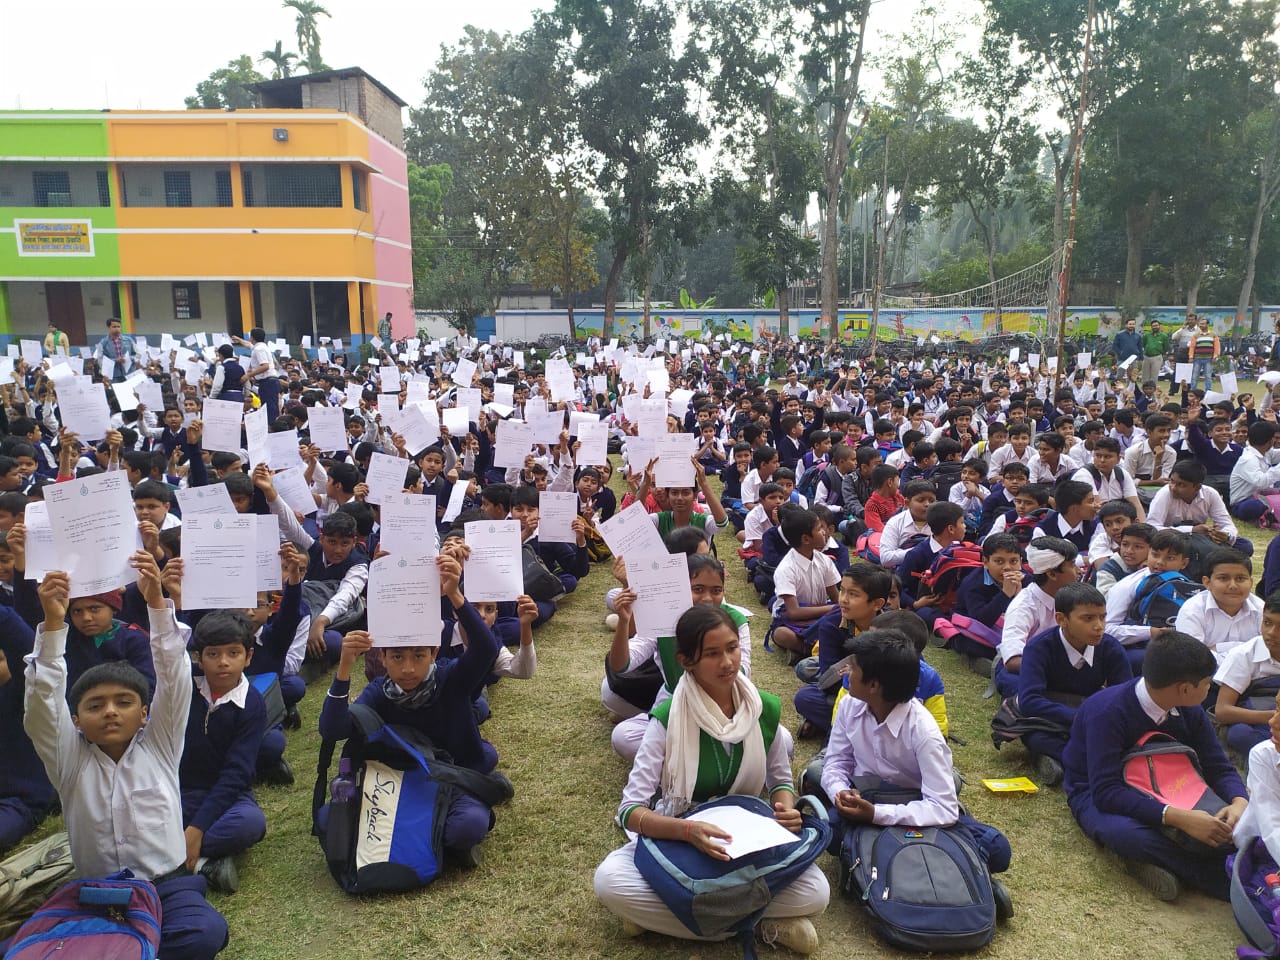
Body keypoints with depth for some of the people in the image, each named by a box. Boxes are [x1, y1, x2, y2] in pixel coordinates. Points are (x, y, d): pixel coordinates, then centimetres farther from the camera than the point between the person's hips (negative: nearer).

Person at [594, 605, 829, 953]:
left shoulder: (766, 709, -10)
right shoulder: (668, 719, -20)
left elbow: (779, 780, 6)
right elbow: (630, 810, -22)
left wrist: (786, 809, -18)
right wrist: (689, 830, -40)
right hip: (678, 840, -2)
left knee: (815, 893, -24)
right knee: (609, 880, -30)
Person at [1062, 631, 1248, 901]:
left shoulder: (1190, 712, -7)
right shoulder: (1107, 712, -29)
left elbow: (1220, 769, 0)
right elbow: (1106, 792, -33)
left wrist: (1240, 803, -24)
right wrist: (1178, 817, -42)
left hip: (1158, 792, 6)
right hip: (1096, 795, -6)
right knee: (1124, 831, -41)